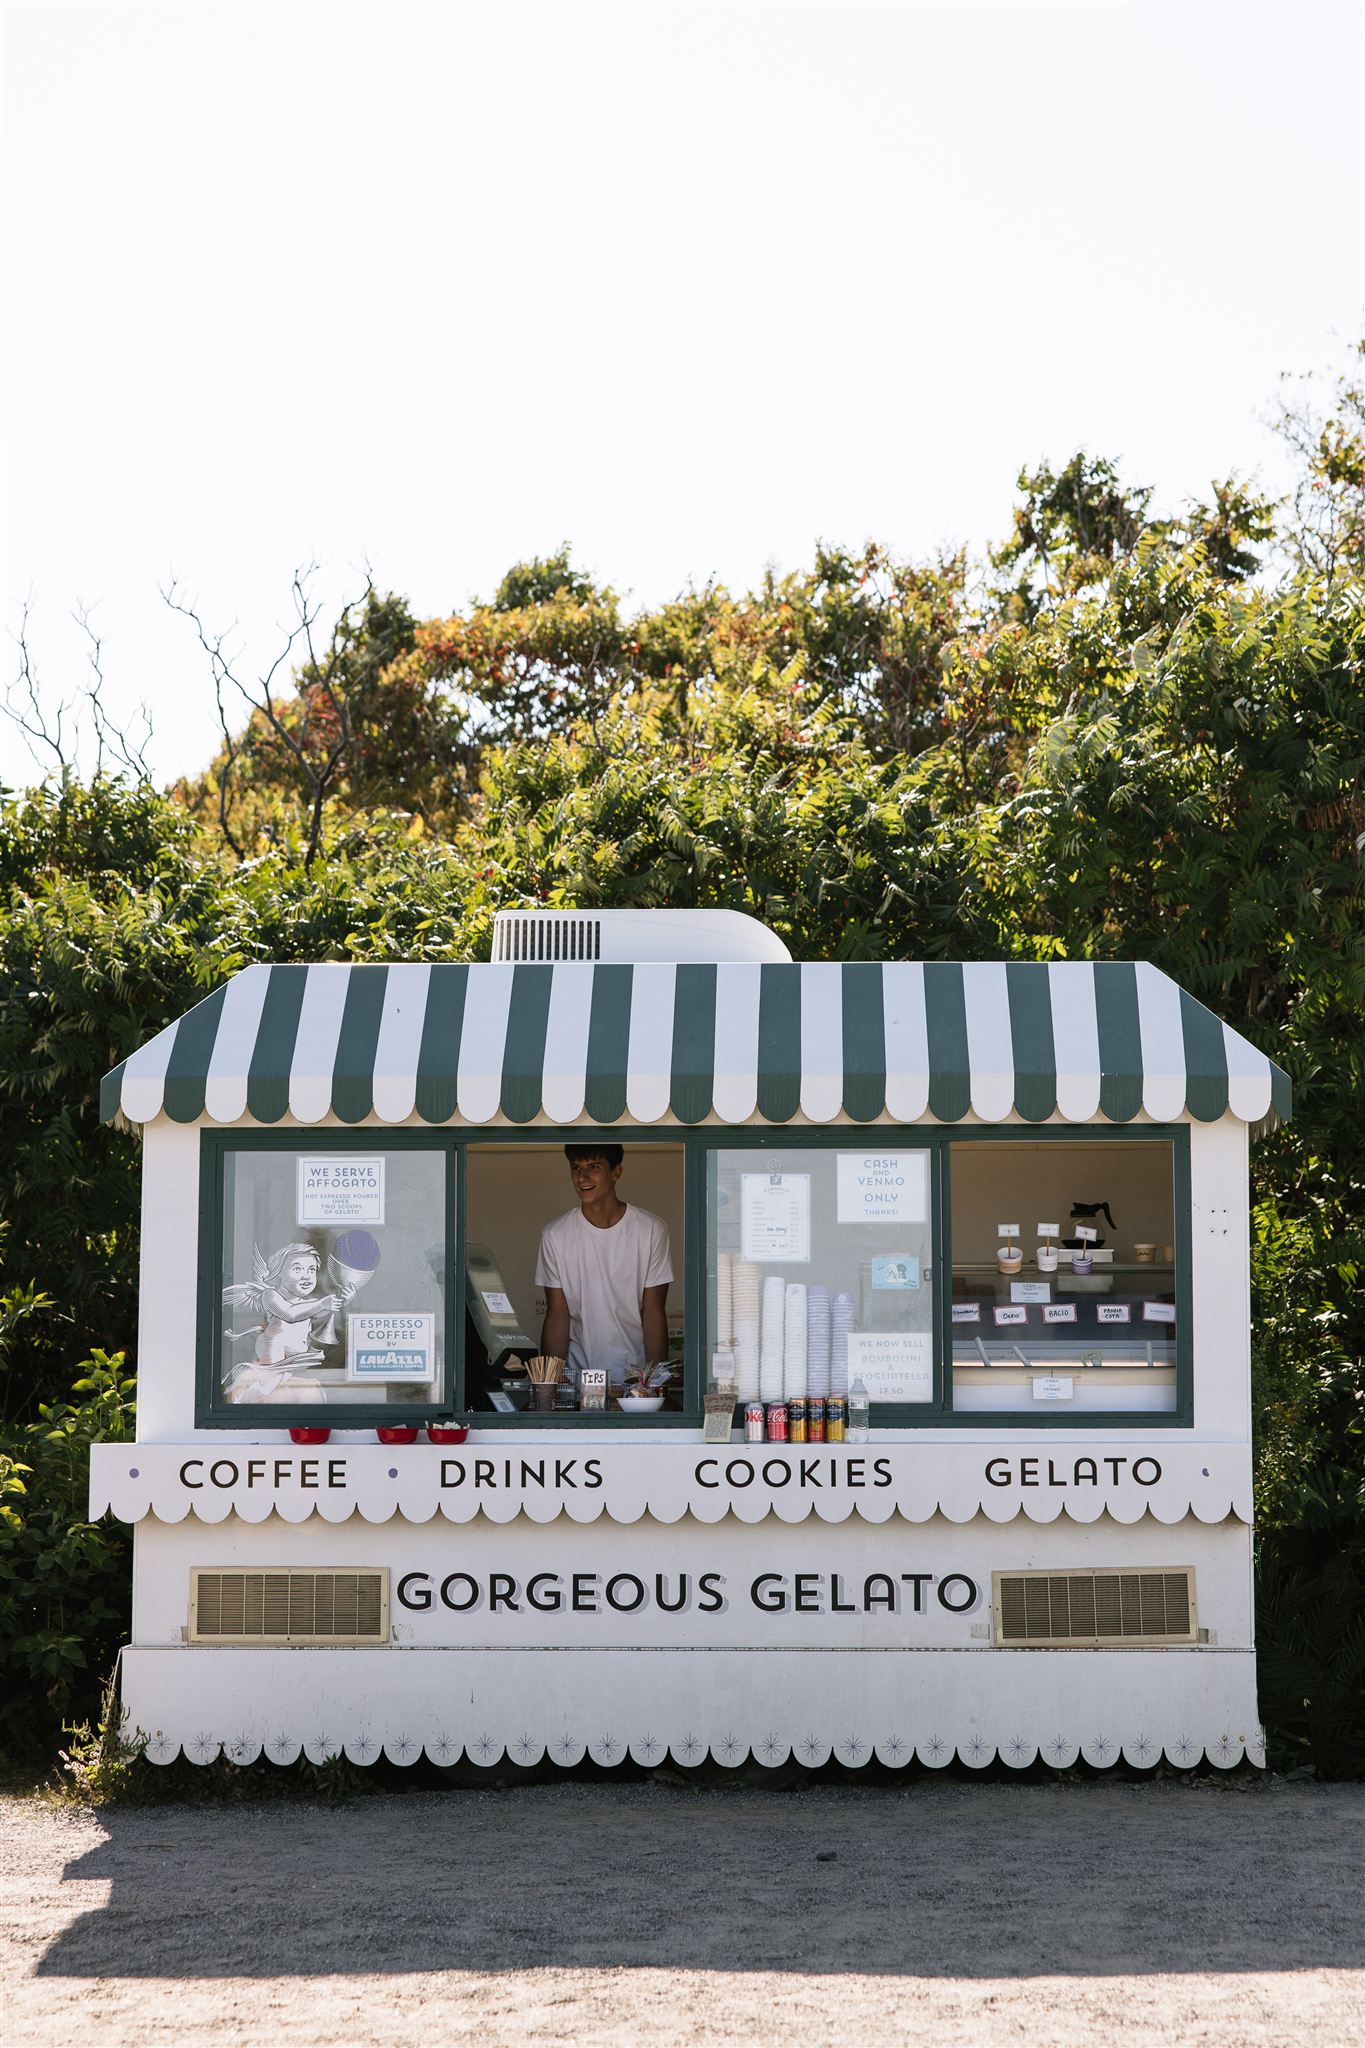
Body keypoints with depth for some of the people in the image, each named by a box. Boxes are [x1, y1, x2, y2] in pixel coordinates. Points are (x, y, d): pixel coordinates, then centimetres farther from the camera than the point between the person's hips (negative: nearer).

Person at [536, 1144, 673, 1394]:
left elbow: (653, 1314, 0)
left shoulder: (652, 1230, 0)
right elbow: (557, 1317, 3)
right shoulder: (555, 1235, 3)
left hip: (636, 1375, -1)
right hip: (578, 1377, 1)